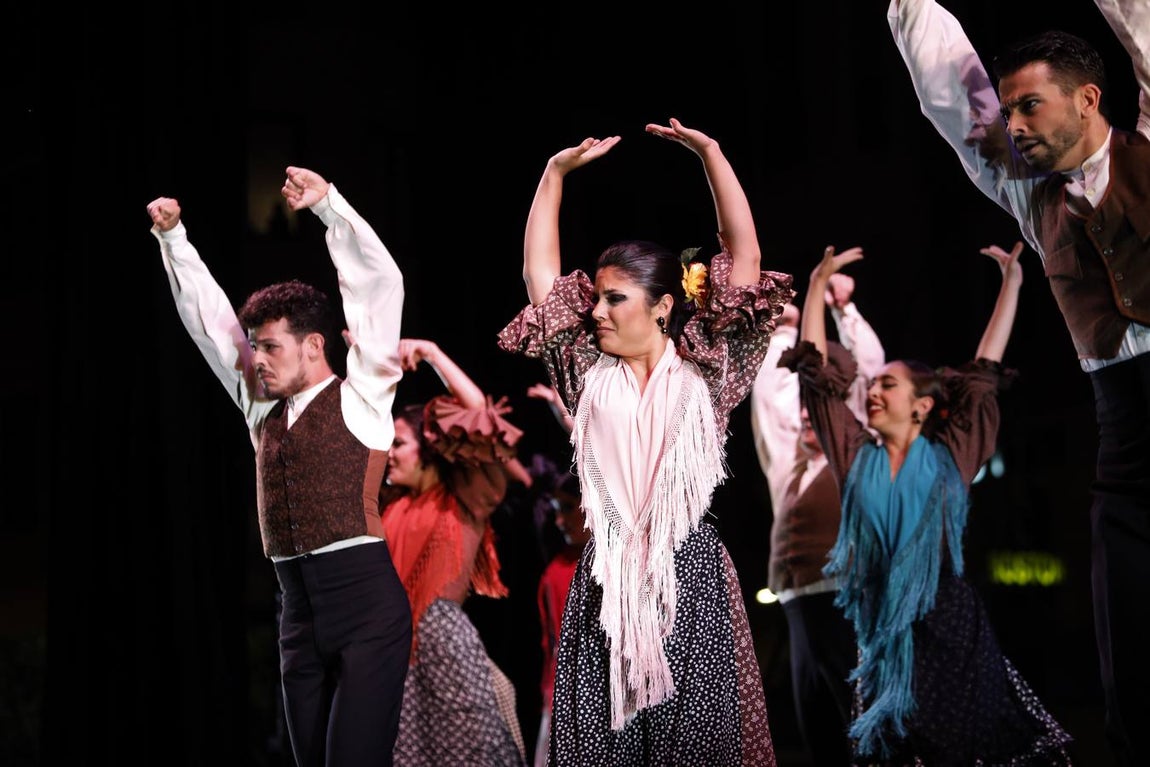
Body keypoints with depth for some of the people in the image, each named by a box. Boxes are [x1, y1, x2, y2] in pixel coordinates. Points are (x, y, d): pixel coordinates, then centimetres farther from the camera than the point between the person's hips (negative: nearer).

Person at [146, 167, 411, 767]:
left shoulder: (358, 395, 3)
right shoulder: (262, 407, 18)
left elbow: (380, 283, -4)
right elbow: (207, 317, 23)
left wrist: (327, 202, -9)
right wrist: (172, 236, 20)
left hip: (367, 606, -6)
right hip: (299, 614, 6)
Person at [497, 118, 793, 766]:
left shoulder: (702, 372, 1)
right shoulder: (591, 376, 8)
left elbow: (744, 254, -4)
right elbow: (539, 273, 8)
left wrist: (710, 152, -7)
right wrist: (557, 173, 4)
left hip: (690, 573, -2)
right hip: (606, 577, 2)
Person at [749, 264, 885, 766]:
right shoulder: (792, 461, 18)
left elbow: (869, 365, 3)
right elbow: (771, 388, 22)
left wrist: (842, 307, 4)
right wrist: (785, 332, 29)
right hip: (804, 610, 6)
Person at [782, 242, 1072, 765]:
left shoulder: (949, 456, 1)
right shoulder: (856, 456, 5)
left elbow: (984, 375, 2)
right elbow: (816, 372, 5)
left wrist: (1012, 284, 3)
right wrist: (818, 283, 6)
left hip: (950, 628, -2)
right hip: (882, 632, 2)